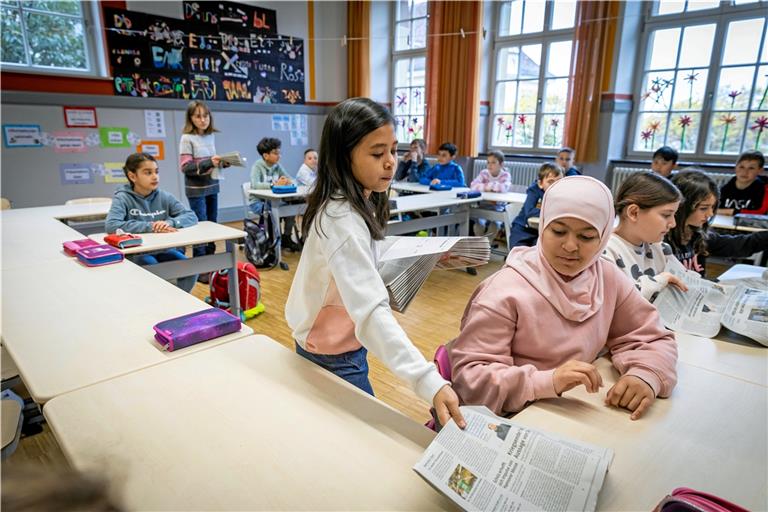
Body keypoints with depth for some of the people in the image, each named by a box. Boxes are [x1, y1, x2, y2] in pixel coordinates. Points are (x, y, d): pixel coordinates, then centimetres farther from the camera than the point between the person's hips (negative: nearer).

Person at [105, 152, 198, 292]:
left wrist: (170, 222, -25)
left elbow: (191, 216, -5)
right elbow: (111, 225, -24)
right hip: (136, 253, -3)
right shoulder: (123, 198, -8)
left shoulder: (164, 197, 2)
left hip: (163, 249, 4)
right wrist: (150, 226, -28)